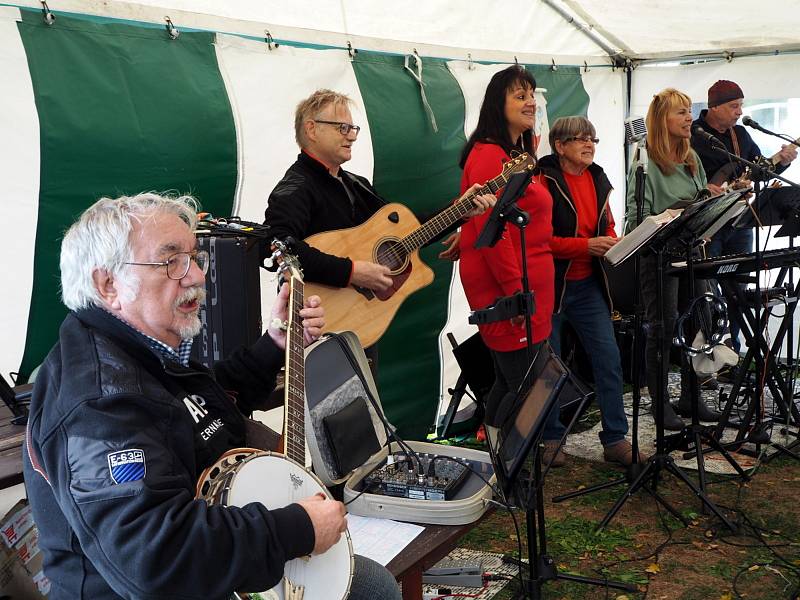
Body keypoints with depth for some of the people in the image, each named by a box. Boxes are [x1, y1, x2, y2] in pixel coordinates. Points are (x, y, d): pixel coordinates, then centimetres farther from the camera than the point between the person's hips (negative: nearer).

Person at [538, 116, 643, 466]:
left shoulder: (597, 180, 9)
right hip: (550, 285, -6)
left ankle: (615, 439, 14)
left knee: (609, 359, 3)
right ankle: (550, 438, 22)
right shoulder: (543, 181, -12)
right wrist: (587, 245, -24)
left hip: (588, 285, 6)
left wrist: (613, 242, -4)